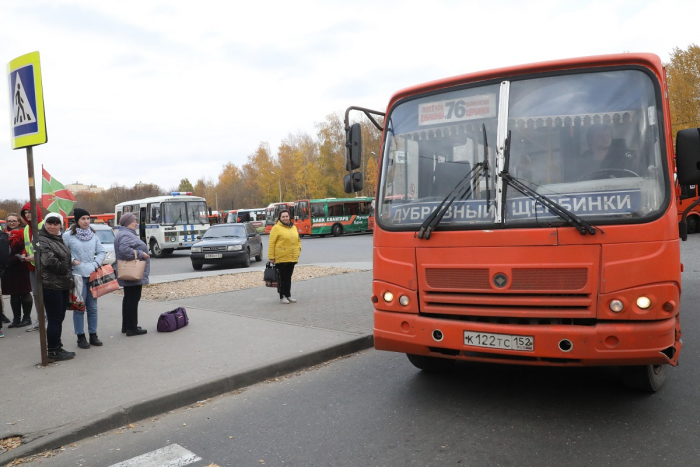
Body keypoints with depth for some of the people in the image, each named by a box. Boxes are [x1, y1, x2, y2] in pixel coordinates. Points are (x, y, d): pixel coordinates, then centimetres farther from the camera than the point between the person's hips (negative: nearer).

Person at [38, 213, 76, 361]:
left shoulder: (59, 239, 16)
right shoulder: (42, 240, -10)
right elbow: (50, 261, -22)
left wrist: (69, 278, 8)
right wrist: (66, 271, -11)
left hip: (63, 284, 8)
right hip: (51, 285, -8)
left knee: (59, 318, 13)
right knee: (54, 319, -4)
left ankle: (57, 347, 21)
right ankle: (53, 351, 3)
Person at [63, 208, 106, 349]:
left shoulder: (93, 235, 8)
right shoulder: (68, 235, -5)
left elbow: (102, 252, 12)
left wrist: (96, 264, -1)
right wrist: (72, 260, -14)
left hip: (93, 275, 5)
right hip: (78, 276, -4)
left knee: (93, 308, 11)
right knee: (79, 308, 0)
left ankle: (93, 335, 21)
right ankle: (81, 337, 11)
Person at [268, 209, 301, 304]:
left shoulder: (294, 227, 13)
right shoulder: (276, 228, -7)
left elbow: (298, 240, 24)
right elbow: (271, 243, -10)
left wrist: (298, 249, 9)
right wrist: (271, 257, -13)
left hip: (292, 258, 6)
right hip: (281, 258, -6)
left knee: (288, 277, 13)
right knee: (282, 278, 1)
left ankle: (288, 295, 22)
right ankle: (282, 297, 9)